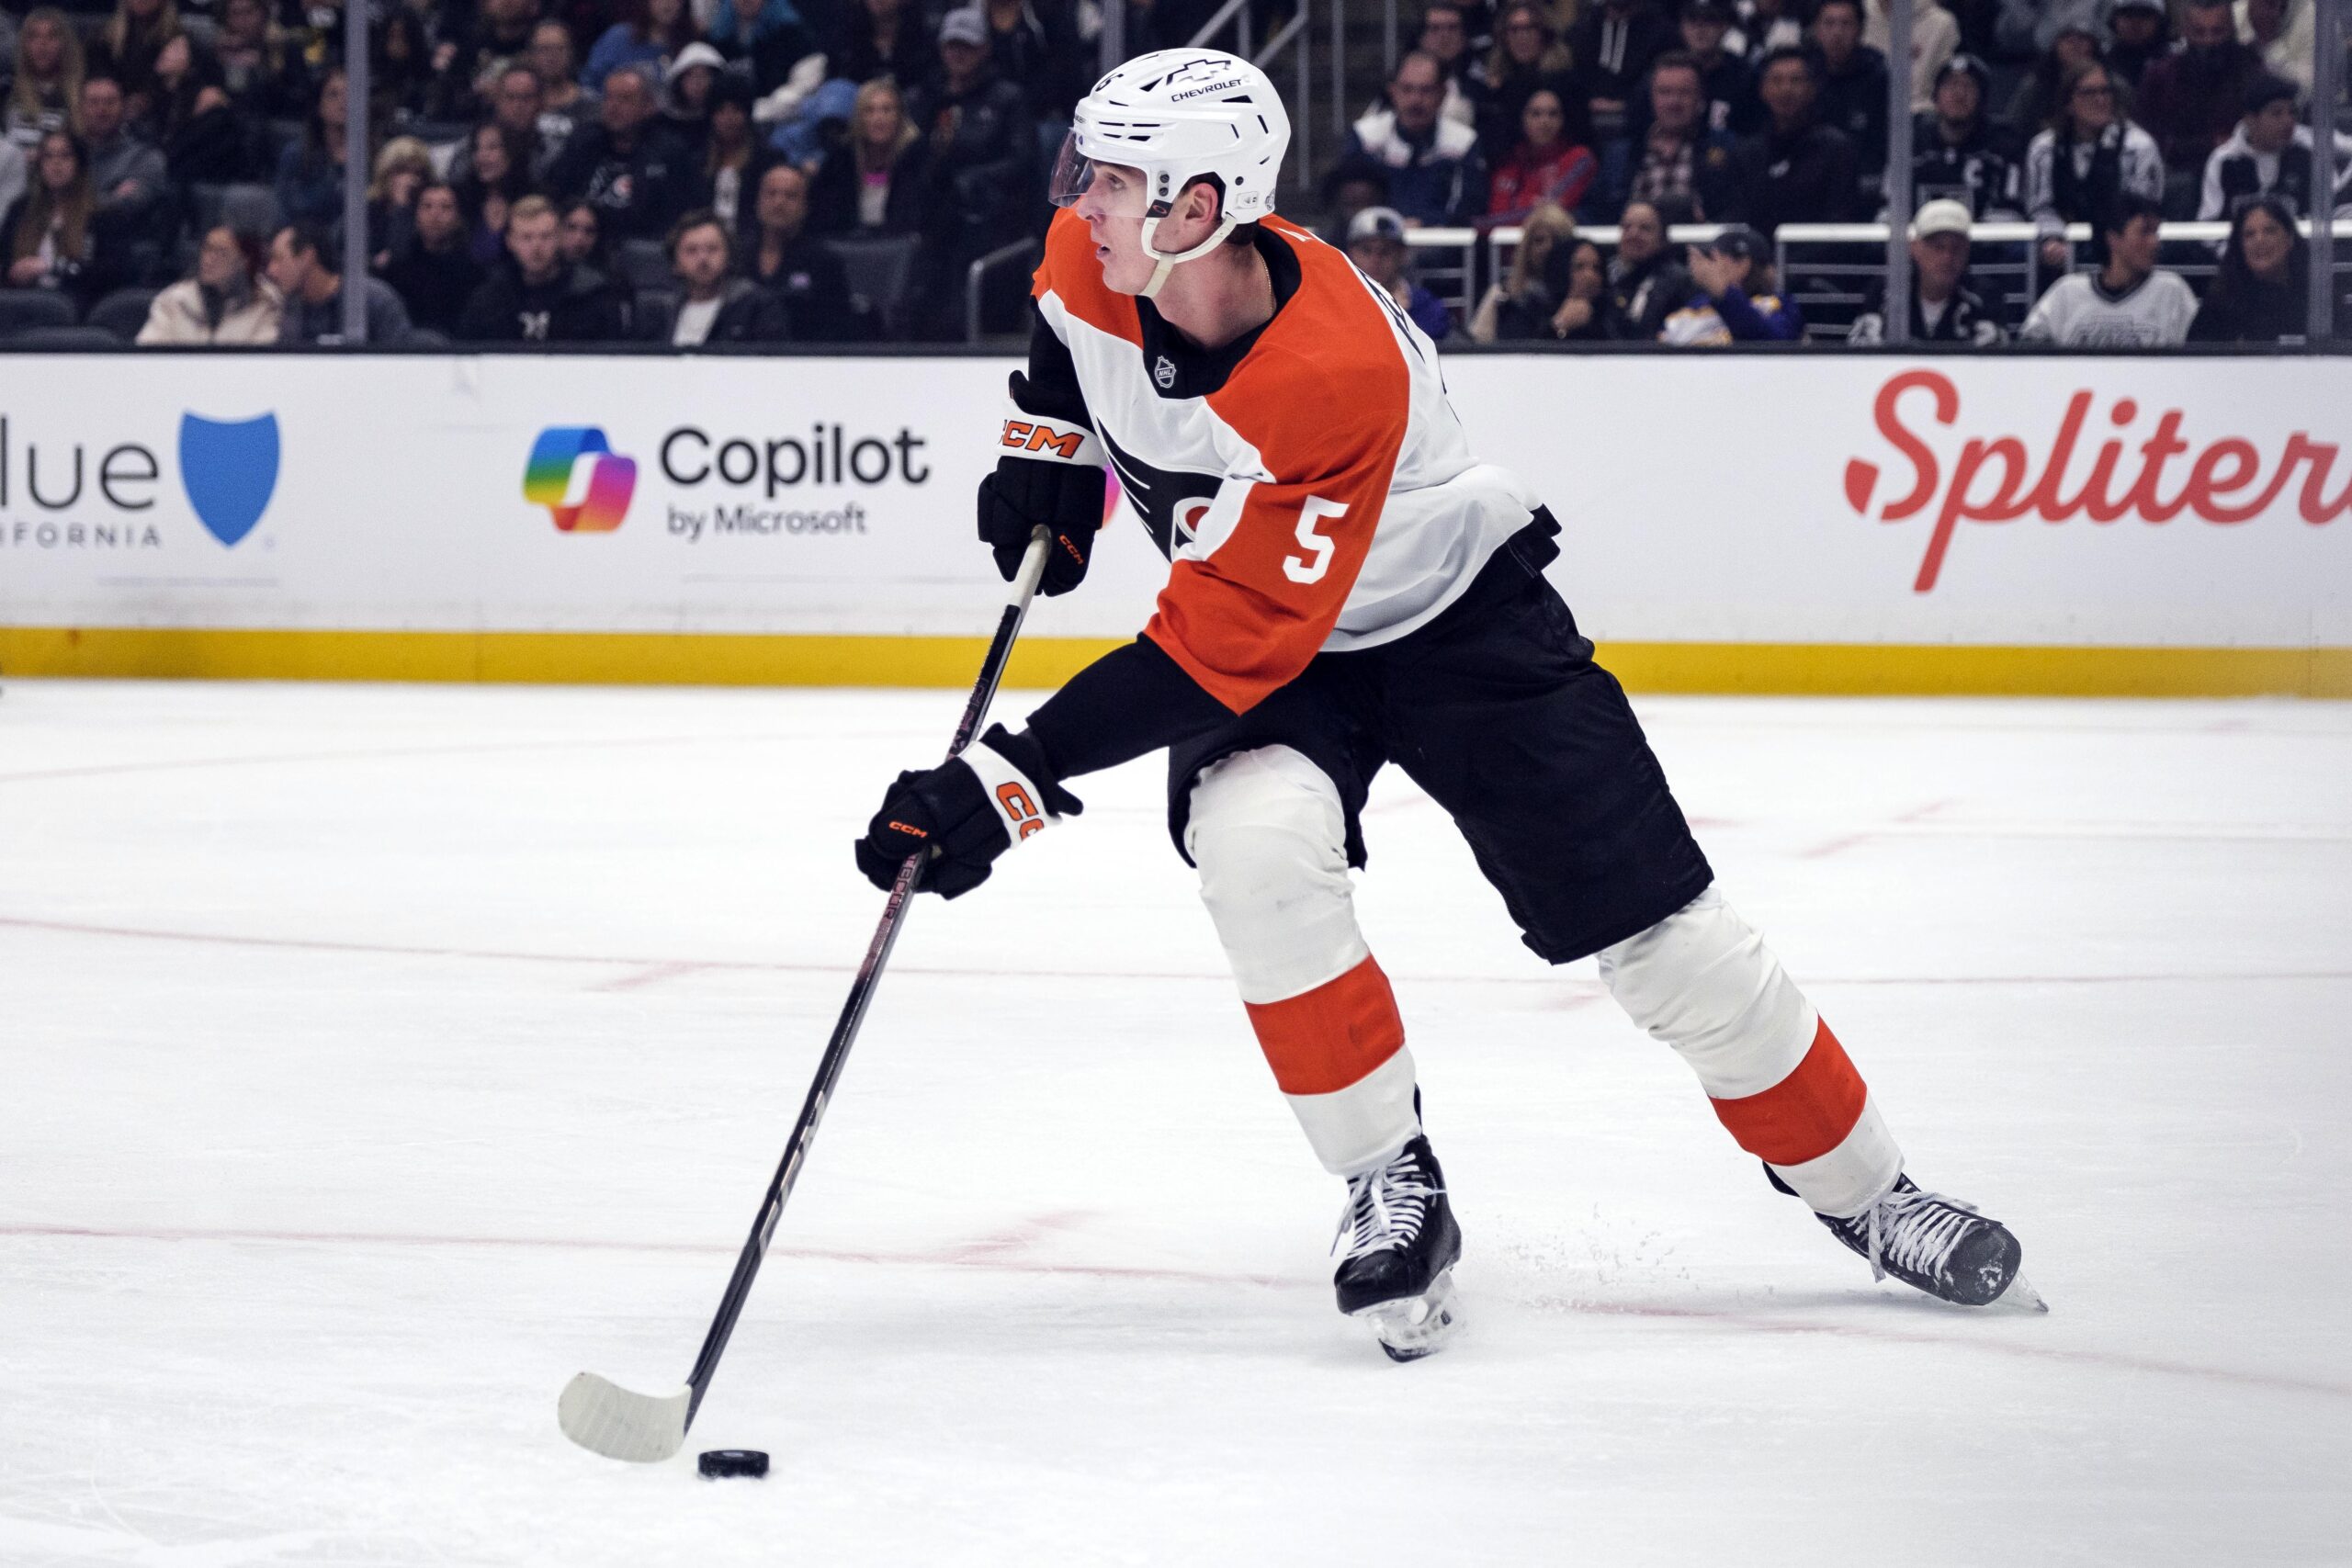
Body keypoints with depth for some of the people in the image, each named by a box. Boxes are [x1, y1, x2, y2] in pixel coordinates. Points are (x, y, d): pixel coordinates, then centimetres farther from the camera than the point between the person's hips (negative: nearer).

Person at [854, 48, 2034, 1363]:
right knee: (1258, 847, -28)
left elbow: (1217, 652, -38)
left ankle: (1865, 1192, 16)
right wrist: (1051, 451, 3)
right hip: (1261, 639, 5)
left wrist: (1017, 783, -40)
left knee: (1658, 926, -5)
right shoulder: (1097, 265, -18)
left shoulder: (1337, 377, -38)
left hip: (1460, 619, -5)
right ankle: (1393, 1190, -14)